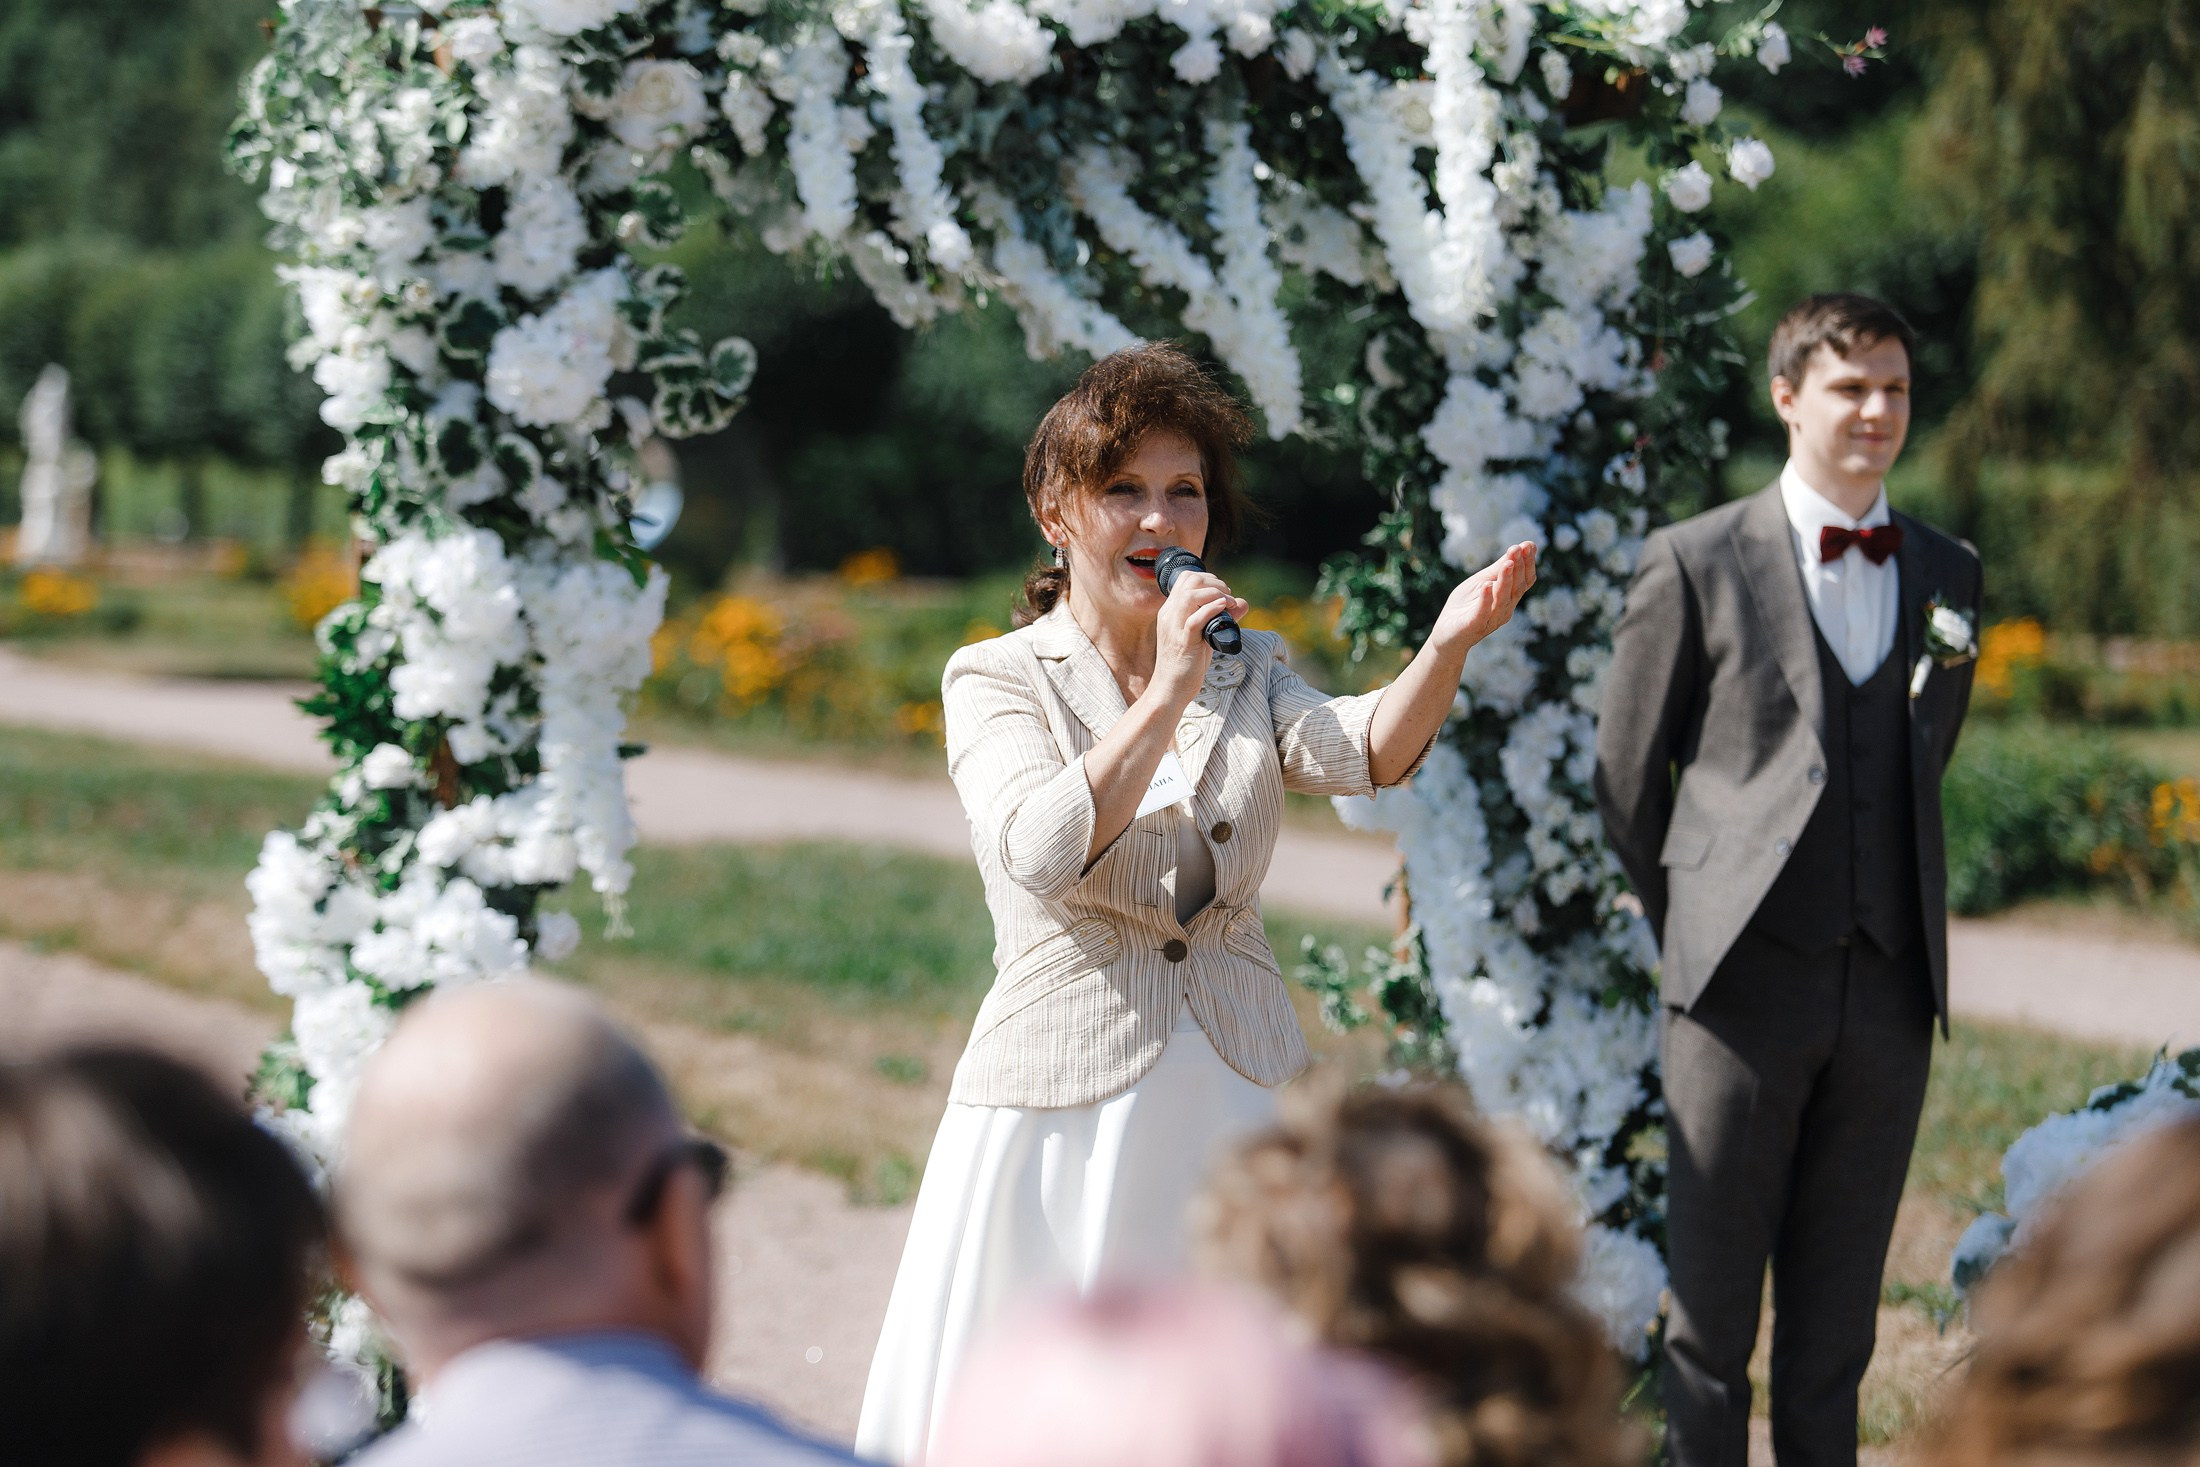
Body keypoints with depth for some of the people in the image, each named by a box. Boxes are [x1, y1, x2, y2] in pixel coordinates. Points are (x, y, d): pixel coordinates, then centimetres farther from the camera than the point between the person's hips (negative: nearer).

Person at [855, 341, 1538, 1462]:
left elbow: (1364, 750, -12)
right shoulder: (996, 678, 0)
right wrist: (1168, 695, -23)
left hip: (1235, 1096, 3)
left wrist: (1449, 644, -31)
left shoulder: (1249, 670, 10)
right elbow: (1042, 854, -18)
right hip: (1064, 1102, -3)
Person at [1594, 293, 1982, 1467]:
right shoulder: (1697, 564, 0)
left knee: (1838, 1313, 9)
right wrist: (1696, 936, 8)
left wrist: (1899, 927, 14)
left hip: (1889, 989, 3)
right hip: (1746, 983, -3)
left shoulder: (1947, 576, 11)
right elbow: (1627, 777, 6)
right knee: (1712, 1304, 3)